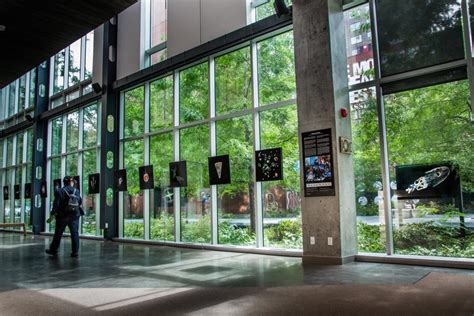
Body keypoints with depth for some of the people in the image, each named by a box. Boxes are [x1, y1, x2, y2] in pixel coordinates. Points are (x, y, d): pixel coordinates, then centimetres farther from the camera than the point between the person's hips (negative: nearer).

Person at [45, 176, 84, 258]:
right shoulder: (77, 192, 3)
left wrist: (52, 215, -9)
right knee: (75, 233, 3)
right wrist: (81, 213, 23)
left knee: (58, 234, 11)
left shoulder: (60, 191, -5)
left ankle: (53, 250, 22)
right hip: (75, 216, 2)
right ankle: (75, 252, 1)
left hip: (63, 216, -2)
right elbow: (80, 204, 8)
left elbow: (56, 204, -10)